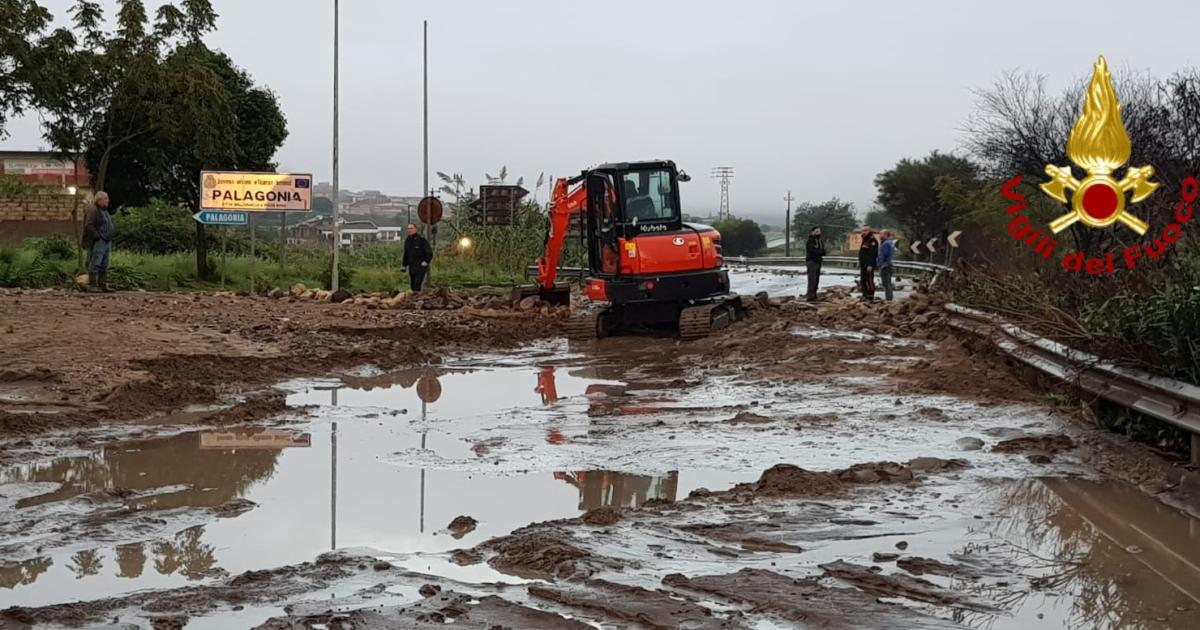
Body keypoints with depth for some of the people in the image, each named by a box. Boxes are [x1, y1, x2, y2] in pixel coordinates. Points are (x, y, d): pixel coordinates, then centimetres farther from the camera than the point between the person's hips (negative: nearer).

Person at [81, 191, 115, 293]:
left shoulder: (104, 211, 19)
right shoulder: (93, 210, -11)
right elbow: (89, 226, -19)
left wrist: (109, 240, 16)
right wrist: (98, 238, -22)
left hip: (106, 242, 10)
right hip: (97, 243, -10)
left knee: (104, 266, 9)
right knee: (94, 265, -8)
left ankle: (103, 285, 11)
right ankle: (92, 286, -7)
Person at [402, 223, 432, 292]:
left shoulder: (421, 239, -9)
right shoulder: (407, 240, 11)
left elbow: (429, 252, -9)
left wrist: (426, 261, -21)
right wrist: (404, 265, 19)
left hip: (420, 266, -7)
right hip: (411, 268, 7)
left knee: (417, 286, -16)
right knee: (413, 286, 9)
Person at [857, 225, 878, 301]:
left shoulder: (872, 241, -12)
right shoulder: (864, 240, 19)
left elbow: (873, 254, -20)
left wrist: (870, 265, -25)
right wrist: (860, 264, 23)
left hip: (869, 266, -10)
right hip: (863, 265, 10)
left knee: (869, 280, -10)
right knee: (863, 281, 13)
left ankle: (871, 297, -9)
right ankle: (865, 296, 20)